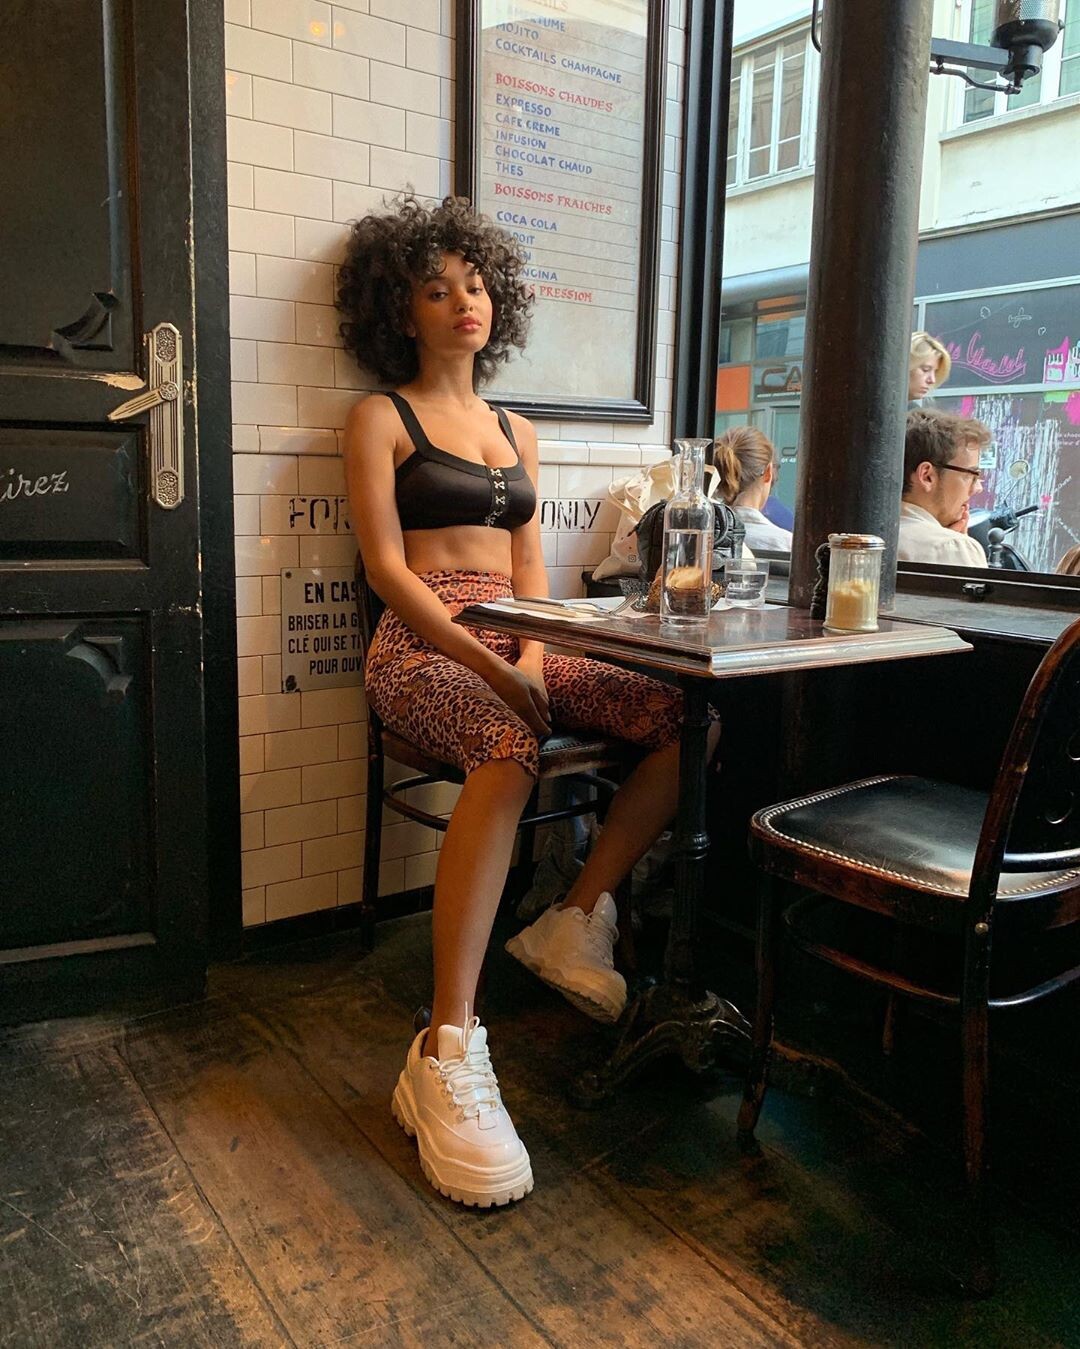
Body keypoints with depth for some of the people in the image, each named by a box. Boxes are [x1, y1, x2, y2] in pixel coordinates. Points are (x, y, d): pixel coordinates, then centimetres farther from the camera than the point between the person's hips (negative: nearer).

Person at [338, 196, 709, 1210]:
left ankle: (576, 919, -7)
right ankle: (448, 1055, -37)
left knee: (686, 718, -17)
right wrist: (491, 667, -17)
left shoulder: (517, 432, 22)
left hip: (518, 643, 6)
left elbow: (529, 566, 16)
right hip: (421, 645, -5)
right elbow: (387, 569, -6)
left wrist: (534, 658, -5)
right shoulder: (379, 419, 5)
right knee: (509, 750, -39)